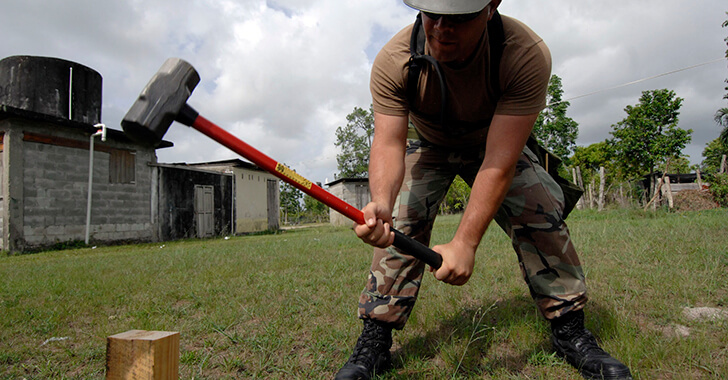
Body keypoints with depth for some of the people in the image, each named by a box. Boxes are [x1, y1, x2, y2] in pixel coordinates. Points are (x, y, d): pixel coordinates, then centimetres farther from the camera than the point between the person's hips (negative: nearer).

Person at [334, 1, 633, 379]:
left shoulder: (527, 55, -36)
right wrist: (381, 202, -58)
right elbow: (388, 142, -36)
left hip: (494, 143, 0)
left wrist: (465, 242, -47)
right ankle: (373, 341, -7)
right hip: (427, 145, 1)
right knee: (399, 223, -19)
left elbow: (499, 160, -41)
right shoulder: (393, 61, -31)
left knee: (541, 211, -18)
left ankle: (569, 332, 1)